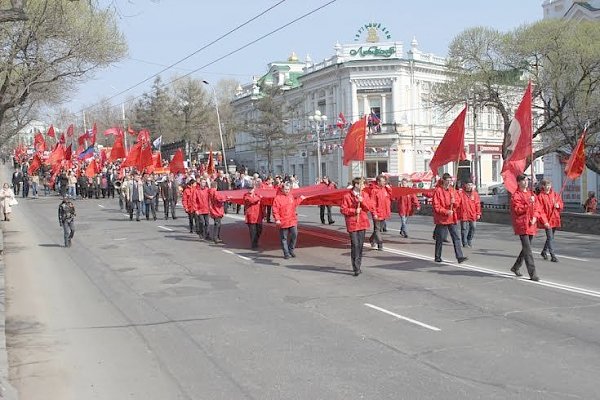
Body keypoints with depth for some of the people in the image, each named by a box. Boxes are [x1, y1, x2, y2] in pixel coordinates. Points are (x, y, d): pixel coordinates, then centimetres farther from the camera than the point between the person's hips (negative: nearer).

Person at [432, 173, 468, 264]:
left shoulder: (452, 190, 8)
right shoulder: (438, 191, -9)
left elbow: (458, 202, 14)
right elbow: (436, 206, -12)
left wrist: (454, 202, -9)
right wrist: (446, 212, -20)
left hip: (452, 219, 5)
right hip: (442, 219, -5)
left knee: (456, 238, -1)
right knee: (440, 239, 5)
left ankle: (460, 257, -3)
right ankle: (437, 257, 19)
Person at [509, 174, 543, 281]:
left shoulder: (532, 194, 15)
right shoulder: (515, 195, -7)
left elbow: (537, 207, 14)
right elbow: (517, 210, -15)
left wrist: (535, 217, -3)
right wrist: (528, 203, -23)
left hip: (531, 225, 7)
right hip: (521, 225, -7)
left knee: (526, 248, 16)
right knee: (527, 250, -10)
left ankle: (515, 267, 32)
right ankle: (532, 274, -9)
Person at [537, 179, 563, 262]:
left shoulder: (555, 194, 8)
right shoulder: (540, 196, -8)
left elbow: (561, 204, 17)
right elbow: (540, 210, -12)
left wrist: (558, 205, -8)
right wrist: (544, 221, -19)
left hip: (555, 219, 6)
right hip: (547, 220, -6)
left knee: (550, 236, 16)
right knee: (550, 237, -9)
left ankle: (544, 251, 34)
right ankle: (553, 256, -9)